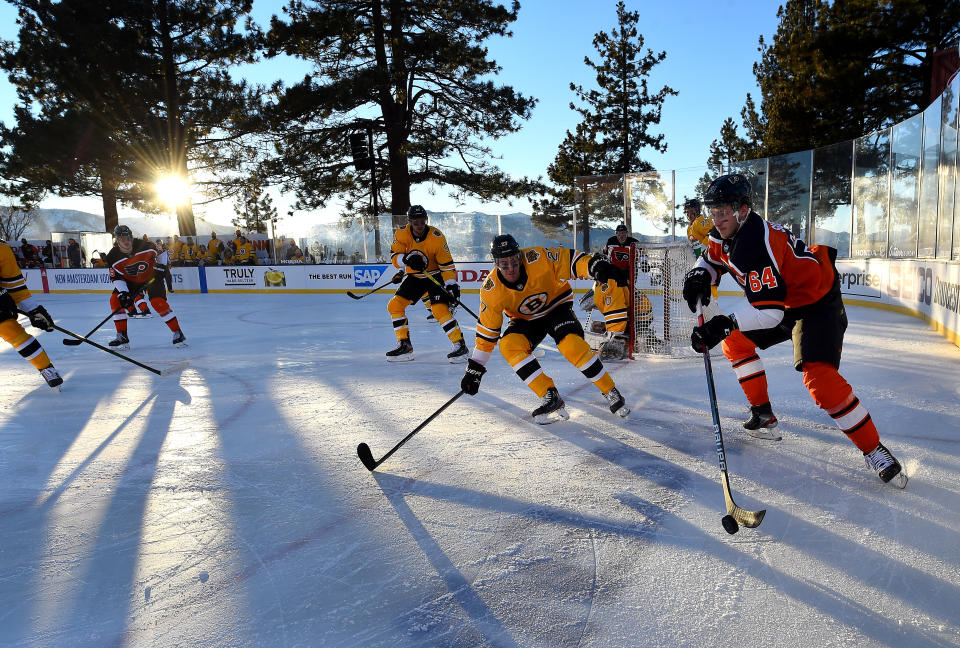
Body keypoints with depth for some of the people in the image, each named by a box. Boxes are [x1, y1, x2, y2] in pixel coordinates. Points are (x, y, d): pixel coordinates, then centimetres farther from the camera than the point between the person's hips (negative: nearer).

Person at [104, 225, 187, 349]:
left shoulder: (143, 245, -23)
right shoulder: (113, 256, -17)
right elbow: (116, 277, -15)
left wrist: (161, 265, -14)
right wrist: (123, 292, -28)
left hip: (151, 277, -4)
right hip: (130, 281, 4)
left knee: (158, 302, -22)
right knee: (115, 300, -13)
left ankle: (178, 333, -12)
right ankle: (122, 337, -5)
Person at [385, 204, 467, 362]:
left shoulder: (437, 237, -21)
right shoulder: (402, 234, -12)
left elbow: (447, 264, -18)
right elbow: (394, 257, -13)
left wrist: (452, 285, -27)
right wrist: (408, 259, -35)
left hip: (435, 276, -5)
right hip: (413, 277, 5)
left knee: (440, 309, -23)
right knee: (394, 305, -4)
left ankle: (460, 346, -14)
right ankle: (404, 346, 6)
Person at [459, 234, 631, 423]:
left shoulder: (537, 258, -28)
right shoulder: (491, 290, -20)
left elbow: (570, 259, -23)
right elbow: (487, 330, -13)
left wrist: (599, 267, -43)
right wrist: (475, 368, -11)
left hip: (557, 306, -2)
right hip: (526, 320, 2)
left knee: (572, 345, -28)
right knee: (509, 345, -27)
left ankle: (610, 392, -9)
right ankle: (550, 397, -22)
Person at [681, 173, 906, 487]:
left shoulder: (755, 243, -32)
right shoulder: (726, 234, -4)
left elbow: (769, 309, -36)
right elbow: (712, 259, 15)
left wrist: (726, 324, -44)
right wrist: (700, 275, -8)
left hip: (817, 300, -10)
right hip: (783, 299, 10)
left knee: (818, 377, -24)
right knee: (735, 342, 12)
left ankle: (874, 450, -10)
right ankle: (763, 412, 24)